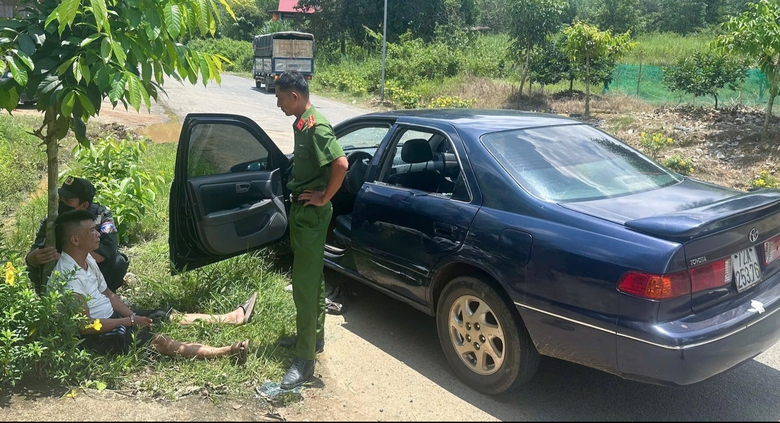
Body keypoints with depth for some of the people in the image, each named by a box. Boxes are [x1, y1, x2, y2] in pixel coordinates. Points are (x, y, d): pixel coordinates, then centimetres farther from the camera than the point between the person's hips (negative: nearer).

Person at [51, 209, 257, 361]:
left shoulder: (87, 259, 4)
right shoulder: (68, 275, -26)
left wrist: (132, 315, -1)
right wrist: (129, 321, -17)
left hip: (113, 317, 10)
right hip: (97, 335, -10)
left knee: (170, 316, 7)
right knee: (159, 340, -24)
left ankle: (233, 317, 10)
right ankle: (227, 352, -36)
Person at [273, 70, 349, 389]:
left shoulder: (316, 127, -20)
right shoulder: (300, 124, 10)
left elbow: (340, 164, -31)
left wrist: (323, 198, -20)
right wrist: (299, 192, 11)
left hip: (311, 214, -10)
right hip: (301, 210, 10)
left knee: (305, 285, -6)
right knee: (312, 278, 20)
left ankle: (305, 360, 2)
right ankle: (313, 336, 35)